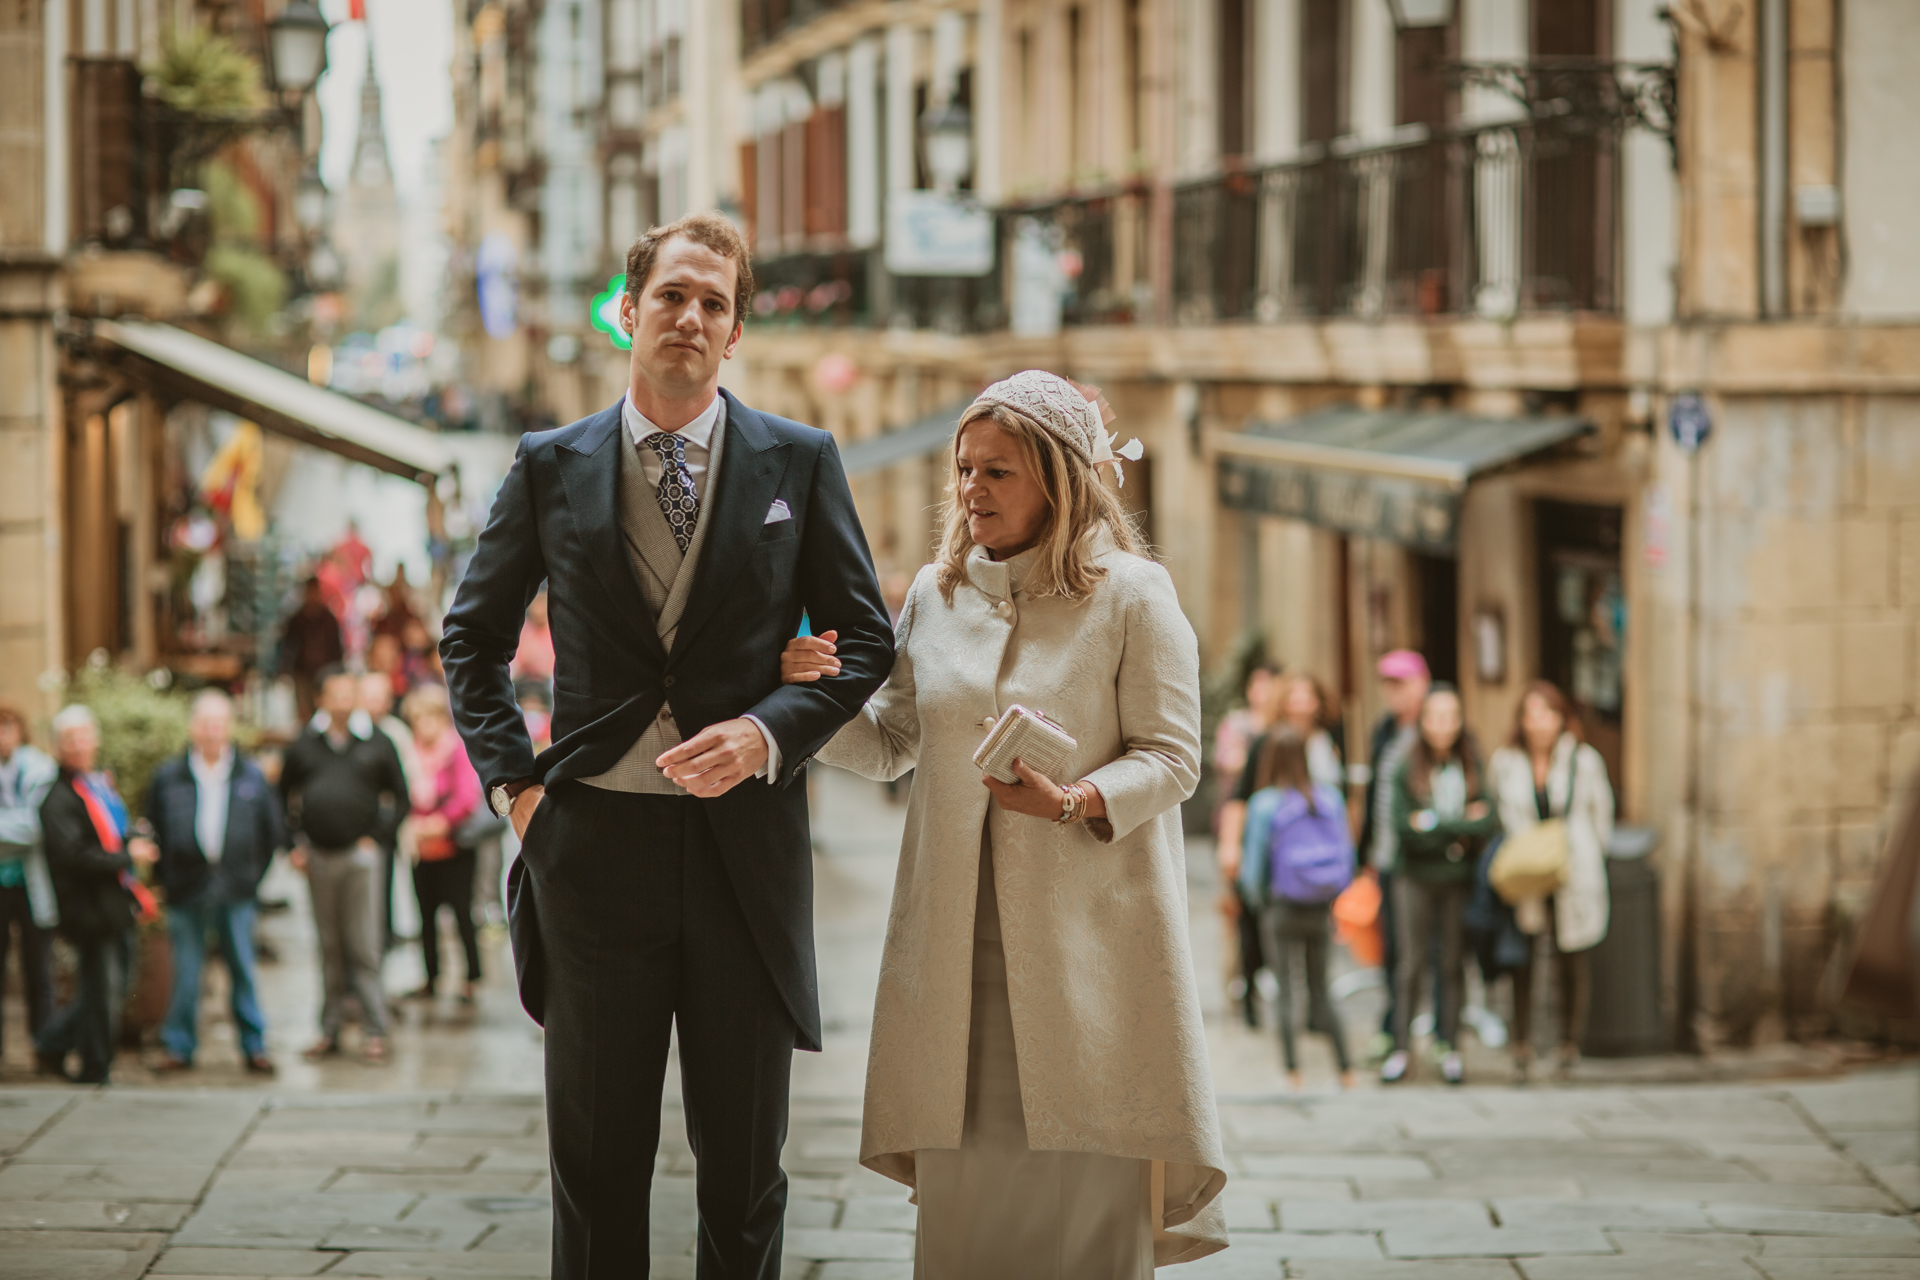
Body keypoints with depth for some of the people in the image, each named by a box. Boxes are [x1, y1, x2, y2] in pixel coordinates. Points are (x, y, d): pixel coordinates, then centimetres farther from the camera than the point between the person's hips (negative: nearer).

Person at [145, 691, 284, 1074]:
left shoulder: (251, 777, 3)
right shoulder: (168, 777, 1)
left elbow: (273, 832, 12)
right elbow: (154, 831, 9)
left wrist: (253, 874, 7)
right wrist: (168, 877, 4)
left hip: (235, 891, 1)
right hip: (187, 891, -1)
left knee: (243, 970, 5)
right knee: (185, 973, 2)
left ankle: (254, 1045, 12)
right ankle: (179, 1045, 11)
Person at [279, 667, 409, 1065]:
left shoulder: (377, 744, 4)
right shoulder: (304, 745, 8)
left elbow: (399, 797, 9)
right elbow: (283, 796, 17)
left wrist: (376, 837, -1)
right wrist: (293, 843, 8)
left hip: (360, 854, -2)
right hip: (318, 857, 2)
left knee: (364, 947, -5)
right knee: (329, 947, 8)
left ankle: (375, 1031, -2)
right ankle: (330, 1030, 14)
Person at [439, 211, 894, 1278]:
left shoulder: (800, 463, 4)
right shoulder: (551, 467, 6)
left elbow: (864, 639, 7)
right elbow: (472, 636, 16)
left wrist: (768, 731, -10)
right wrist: (511, 778, 4)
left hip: (746, 842, 0)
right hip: (595, 840, 0)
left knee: (744, 1169, 8)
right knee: (598, 1163, 7)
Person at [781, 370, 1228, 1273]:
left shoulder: (1131, 595, -1)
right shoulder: (934, 595, 11)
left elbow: (1170, 758, -3)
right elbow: (889, 748, 16)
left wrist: (1069, 802, -20)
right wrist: (822, 689, -3)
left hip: (1086, 931, -3)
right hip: (955, 935, 4)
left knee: (1088, 1182, -4)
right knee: (962, 1178, 1)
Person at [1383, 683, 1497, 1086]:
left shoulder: (1473, 767, 3)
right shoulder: (1407, 769, -2)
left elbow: (1489, 821, -5)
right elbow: (1403, 826, -9)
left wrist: (1435, 824, -11)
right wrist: (1462, 825, -11)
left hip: (1459, 876, 1)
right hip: (1415, 876, -1)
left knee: (1454, 962, 4)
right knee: (1411, 962, -1)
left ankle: (1450, 1048, 12)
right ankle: (1401, 1048, 5)